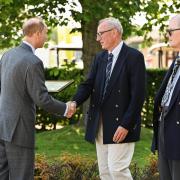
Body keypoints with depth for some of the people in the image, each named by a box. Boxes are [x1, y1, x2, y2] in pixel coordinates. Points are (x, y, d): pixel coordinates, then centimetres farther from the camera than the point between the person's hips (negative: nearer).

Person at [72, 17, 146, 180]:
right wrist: (74, 102, -16)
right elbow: (88, 85, 4)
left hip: (120, 125, -7)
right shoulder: (99, 58, 12)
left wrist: (126, 125, -18)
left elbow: (138, 95, -13)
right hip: (100, 125, 7)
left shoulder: (134, 57, -9)